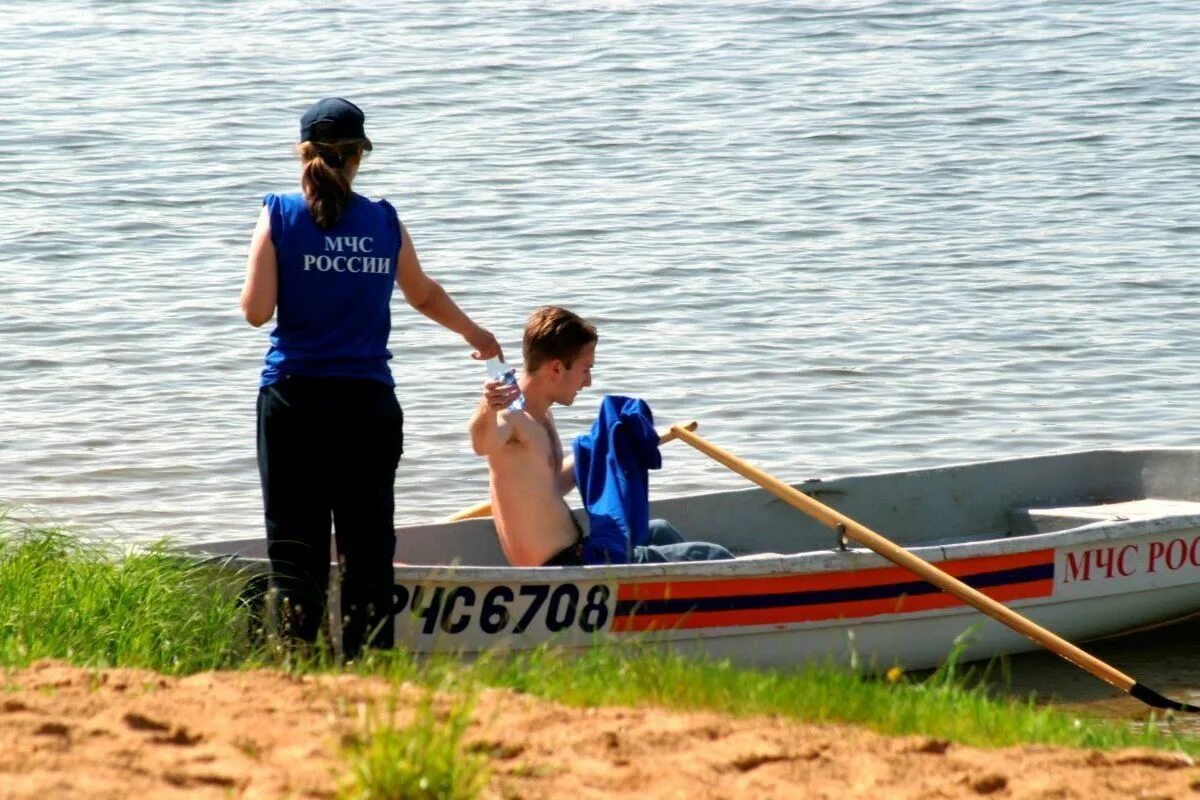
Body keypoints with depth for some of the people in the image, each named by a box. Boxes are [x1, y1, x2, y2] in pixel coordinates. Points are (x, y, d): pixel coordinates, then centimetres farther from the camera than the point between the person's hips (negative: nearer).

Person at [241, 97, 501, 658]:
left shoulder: (280, 216, -3)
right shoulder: (384, 222, 5)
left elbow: (256, 310, -7)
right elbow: (425, 295, 21)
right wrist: (474, 333, 40)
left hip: (295, 400, -2)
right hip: (368, 402, 2)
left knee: (295, 545, 1)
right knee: (368, 543, 7)